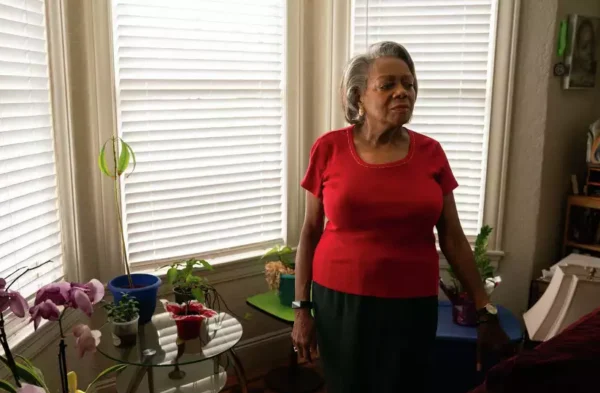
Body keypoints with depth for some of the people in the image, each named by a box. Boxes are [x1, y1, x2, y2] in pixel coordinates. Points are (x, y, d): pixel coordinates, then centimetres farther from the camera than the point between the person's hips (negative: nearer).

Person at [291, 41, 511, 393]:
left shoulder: (430, 153, -2)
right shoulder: (329, 149, -6)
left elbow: (453, 238, 3)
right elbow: (310, 232, 0)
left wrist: (486, 311, 3)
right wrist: (302, 308, -1)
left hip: (412, 305, 1)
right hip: (340, 301, -1)